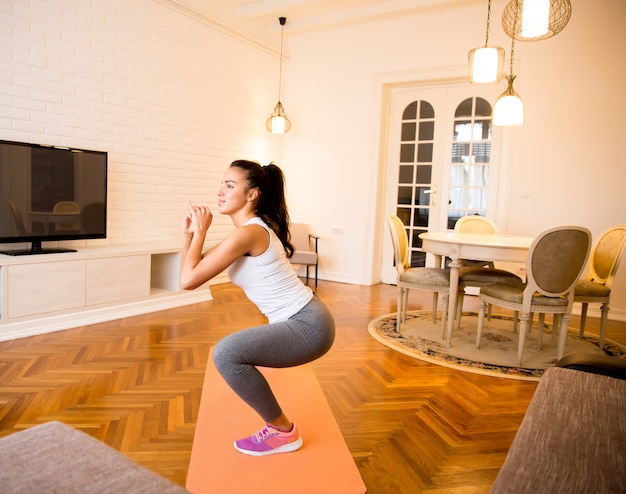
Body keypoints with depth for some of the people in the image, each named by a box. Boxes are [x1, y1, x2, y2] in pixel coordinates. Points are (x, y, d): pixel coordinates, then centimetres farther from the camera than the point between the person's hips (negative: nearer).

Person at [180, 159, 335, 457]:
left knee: (226, 354, -19)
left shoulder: (247, 233, -21)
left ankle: (283, 432, 0)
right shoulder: (251, 230, 11)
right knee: (234, 353, 22)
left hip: (309, 326, -10)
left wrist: (200, 232, -8)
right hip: (302, 321, 10)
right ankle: (278, 425, 34)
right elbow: (193, 269, 16)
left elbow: (188, 280, -19)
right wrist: (189, 232, 2)